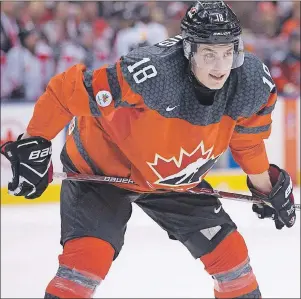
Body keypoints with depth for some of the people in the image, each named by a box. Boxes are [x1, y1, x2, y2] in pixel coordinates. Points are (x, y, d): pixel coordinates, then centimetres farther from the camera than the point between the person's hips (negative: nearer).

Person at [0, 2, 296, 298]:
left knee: (229, 251, 2)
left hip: (177, 180, 5)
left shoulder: (253, 82, -22)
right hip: (100, 169, -5)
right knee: (89, 257, -22)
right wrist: (34, 143, -25)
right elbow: (66, 90, -30)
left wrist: (267, 186, 12)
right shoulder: (150, 75, -40)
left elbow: (246, 132, 2)